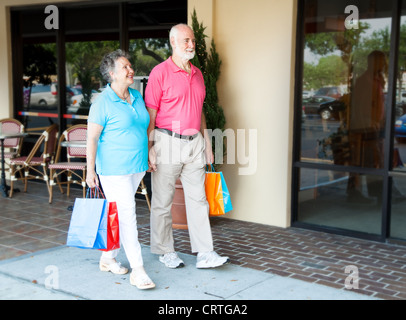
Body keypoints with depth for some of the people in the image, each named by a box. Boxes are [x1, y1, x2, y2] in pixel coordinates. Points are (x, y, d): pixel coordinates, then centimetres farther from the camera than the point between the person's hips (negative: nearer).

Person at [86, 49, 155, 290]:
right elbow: (92, 137, -11)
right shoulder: (103, 103, -11)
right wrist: (91, 170, -15)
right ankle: (138, 270, -6)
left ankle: (108, 258, 29)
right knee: (126, 215, -9)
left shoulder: (137, 96, 10)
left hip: (137, 167, 7)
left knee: (119, 214, 15)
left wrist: (149, 157, 19)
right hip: (114, 169, -7)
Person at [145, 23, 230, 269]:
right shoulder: (160, 72, -7)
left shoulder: (197, 74, 13)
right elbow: (150, 113, -9)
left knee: (198, 198, 6)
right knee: (163, 200, 4)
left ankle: (205, 253, 10)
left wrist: (207, 142, 17)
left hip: (194, 143, 6)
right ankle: (166, 251, 18)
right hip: (168, 142, -6)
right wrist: (150, 147, -15)